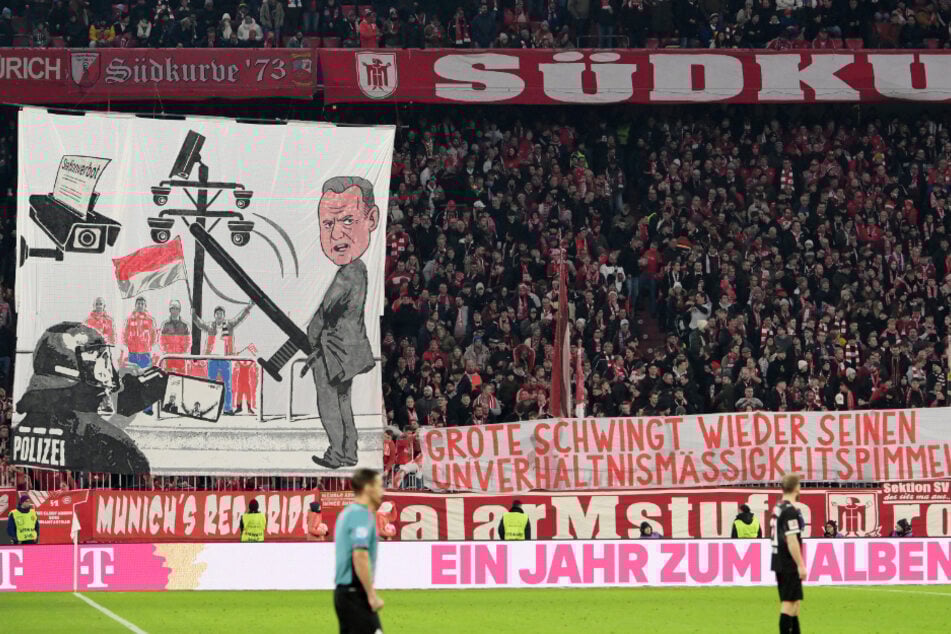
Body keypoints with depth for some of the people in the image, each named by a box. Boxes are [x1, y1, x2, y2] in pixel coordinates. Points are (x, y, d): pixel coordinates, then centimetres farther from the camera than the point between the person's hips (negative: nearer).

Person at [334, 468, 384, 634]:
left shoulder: (347, 513, 16)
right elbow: (360, 557, -22)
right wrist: (372, 595, -20)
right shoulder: (362, 515, -14)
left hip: (343, 591, 10)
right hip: (356, 593, -10)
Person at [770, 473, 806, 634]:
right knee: (789, 602, -7)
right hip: (789, 565, -9)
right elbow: (791, 540, -21)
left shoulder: (777, 508, 12)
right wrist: (801, 565, -18)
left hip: (780, 564, 9)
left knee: (794, 602, 15)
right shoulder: (790, 511, -16)